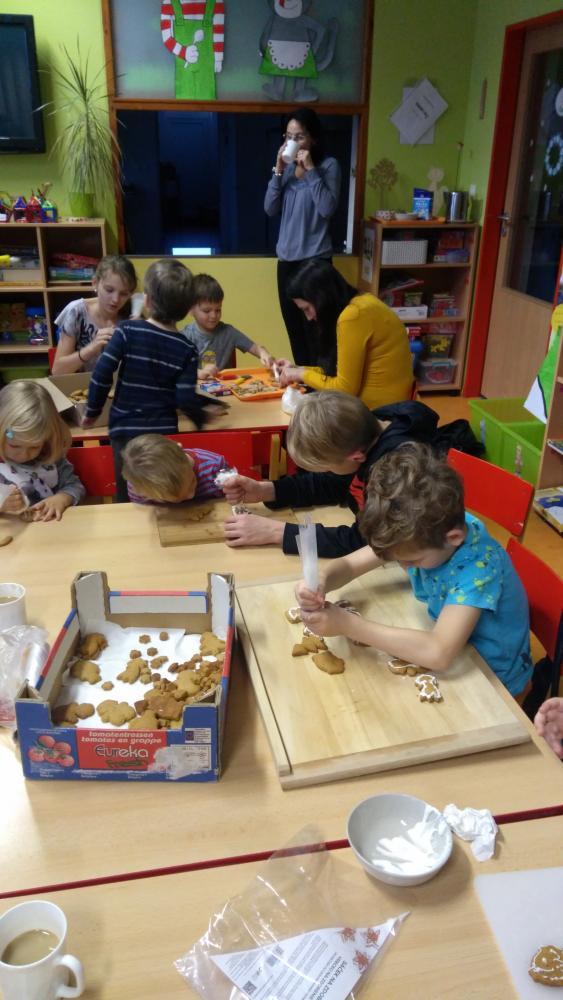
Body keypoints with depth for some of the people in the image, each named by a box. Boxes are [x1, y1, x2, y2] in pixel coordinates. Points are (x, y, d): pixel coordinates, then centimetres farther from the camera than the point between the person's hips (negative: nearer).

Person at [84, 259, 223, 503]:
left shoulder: (128, 331, -9)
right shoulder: (187, 350, -6)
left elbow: (101, 374, -13)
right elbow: (185, 399, -11)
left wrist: (92, 412, 1)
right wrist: (203, 415, 10)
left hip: (125, 430, -1)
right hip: (164, 432, 1)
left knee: (128, 502, 10)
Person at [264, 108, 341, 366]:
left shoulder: (328, 165, -4)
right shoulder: (288, 167, 10)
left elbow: (328, 209, -17)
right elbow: (270, 209, 3)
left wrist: (310, 170, -16)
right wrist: (278, 171, -5)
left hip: (315, 258, -6)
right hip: (286, 258, 6)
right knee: (293, 325, 12)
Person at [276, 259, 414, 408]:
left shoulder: (352, 317, -21)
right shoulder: (359, 303, 5)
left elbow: (345, 388, -16)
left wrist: (303, 374, -4)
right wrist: (298, 369, 11)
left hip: (380, 407, -8)